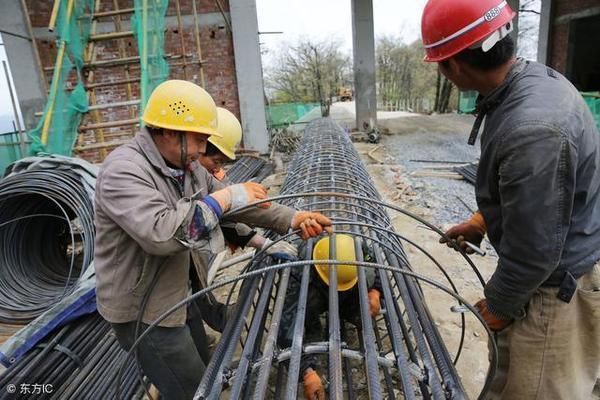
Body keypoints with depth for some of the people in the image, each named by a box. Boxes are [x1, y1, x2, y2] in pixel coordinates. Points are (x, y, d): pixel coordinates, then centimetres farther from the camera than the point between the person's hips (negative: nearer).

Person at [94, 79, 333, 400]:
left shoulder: (187, 166, 1)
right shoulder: (123, 170, -26)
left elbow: (237, 203, 0)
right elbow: (160, 234, -41)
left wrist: (292, 219, -11)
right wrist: (224, 197, -32)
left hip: (176, 297, 9)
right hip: (142, 312, -8)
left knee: (198, 369, 27)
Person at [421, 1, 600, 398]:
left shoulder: (533, 127, -35)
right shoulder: (535, 78, -3)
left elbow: (535, 249, -26)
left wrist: (499, 305, -10)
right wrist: (482, 220, 12)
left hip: (562, 290, -9)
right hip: (558, 269, 9)